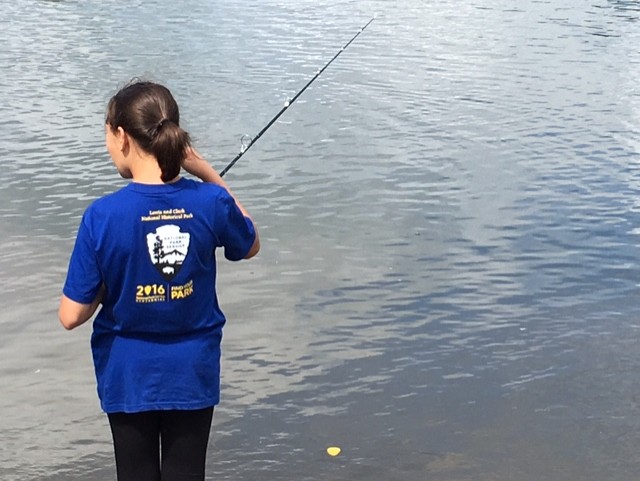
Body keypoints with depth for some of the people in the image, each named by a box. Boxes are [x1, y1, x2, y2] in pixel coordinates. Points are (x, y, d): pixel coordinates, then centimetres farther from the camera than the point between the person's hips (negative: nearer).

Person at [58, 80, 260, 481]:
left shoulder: (102, 216, -20)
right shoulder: (211, 202, -14)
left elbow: (72, 315, -17)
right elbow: (251, 247, 9)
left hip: (130, 376, -1)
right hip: (193, 373, 2)